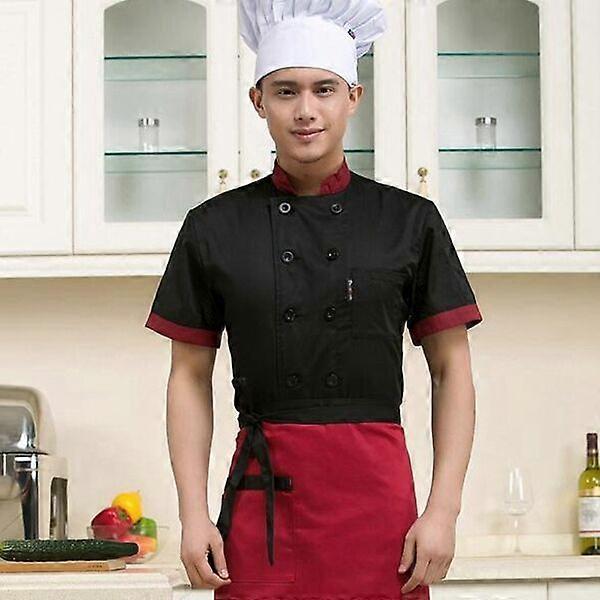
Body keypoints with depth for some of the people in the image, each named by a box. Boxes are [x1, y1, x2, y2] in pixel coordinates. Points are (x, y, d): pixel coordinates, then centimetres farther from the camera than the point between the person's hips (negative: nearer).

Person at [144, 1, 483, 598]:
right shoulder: (215, 228, 5)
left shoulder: (410, 221, 3)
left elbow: (451, 372, 5)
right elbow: (190, 377, 8)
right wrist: (193, 515, -1)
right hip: (261, 492, 0)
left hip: (377, 487, 0)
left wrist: (442, 510, -3)